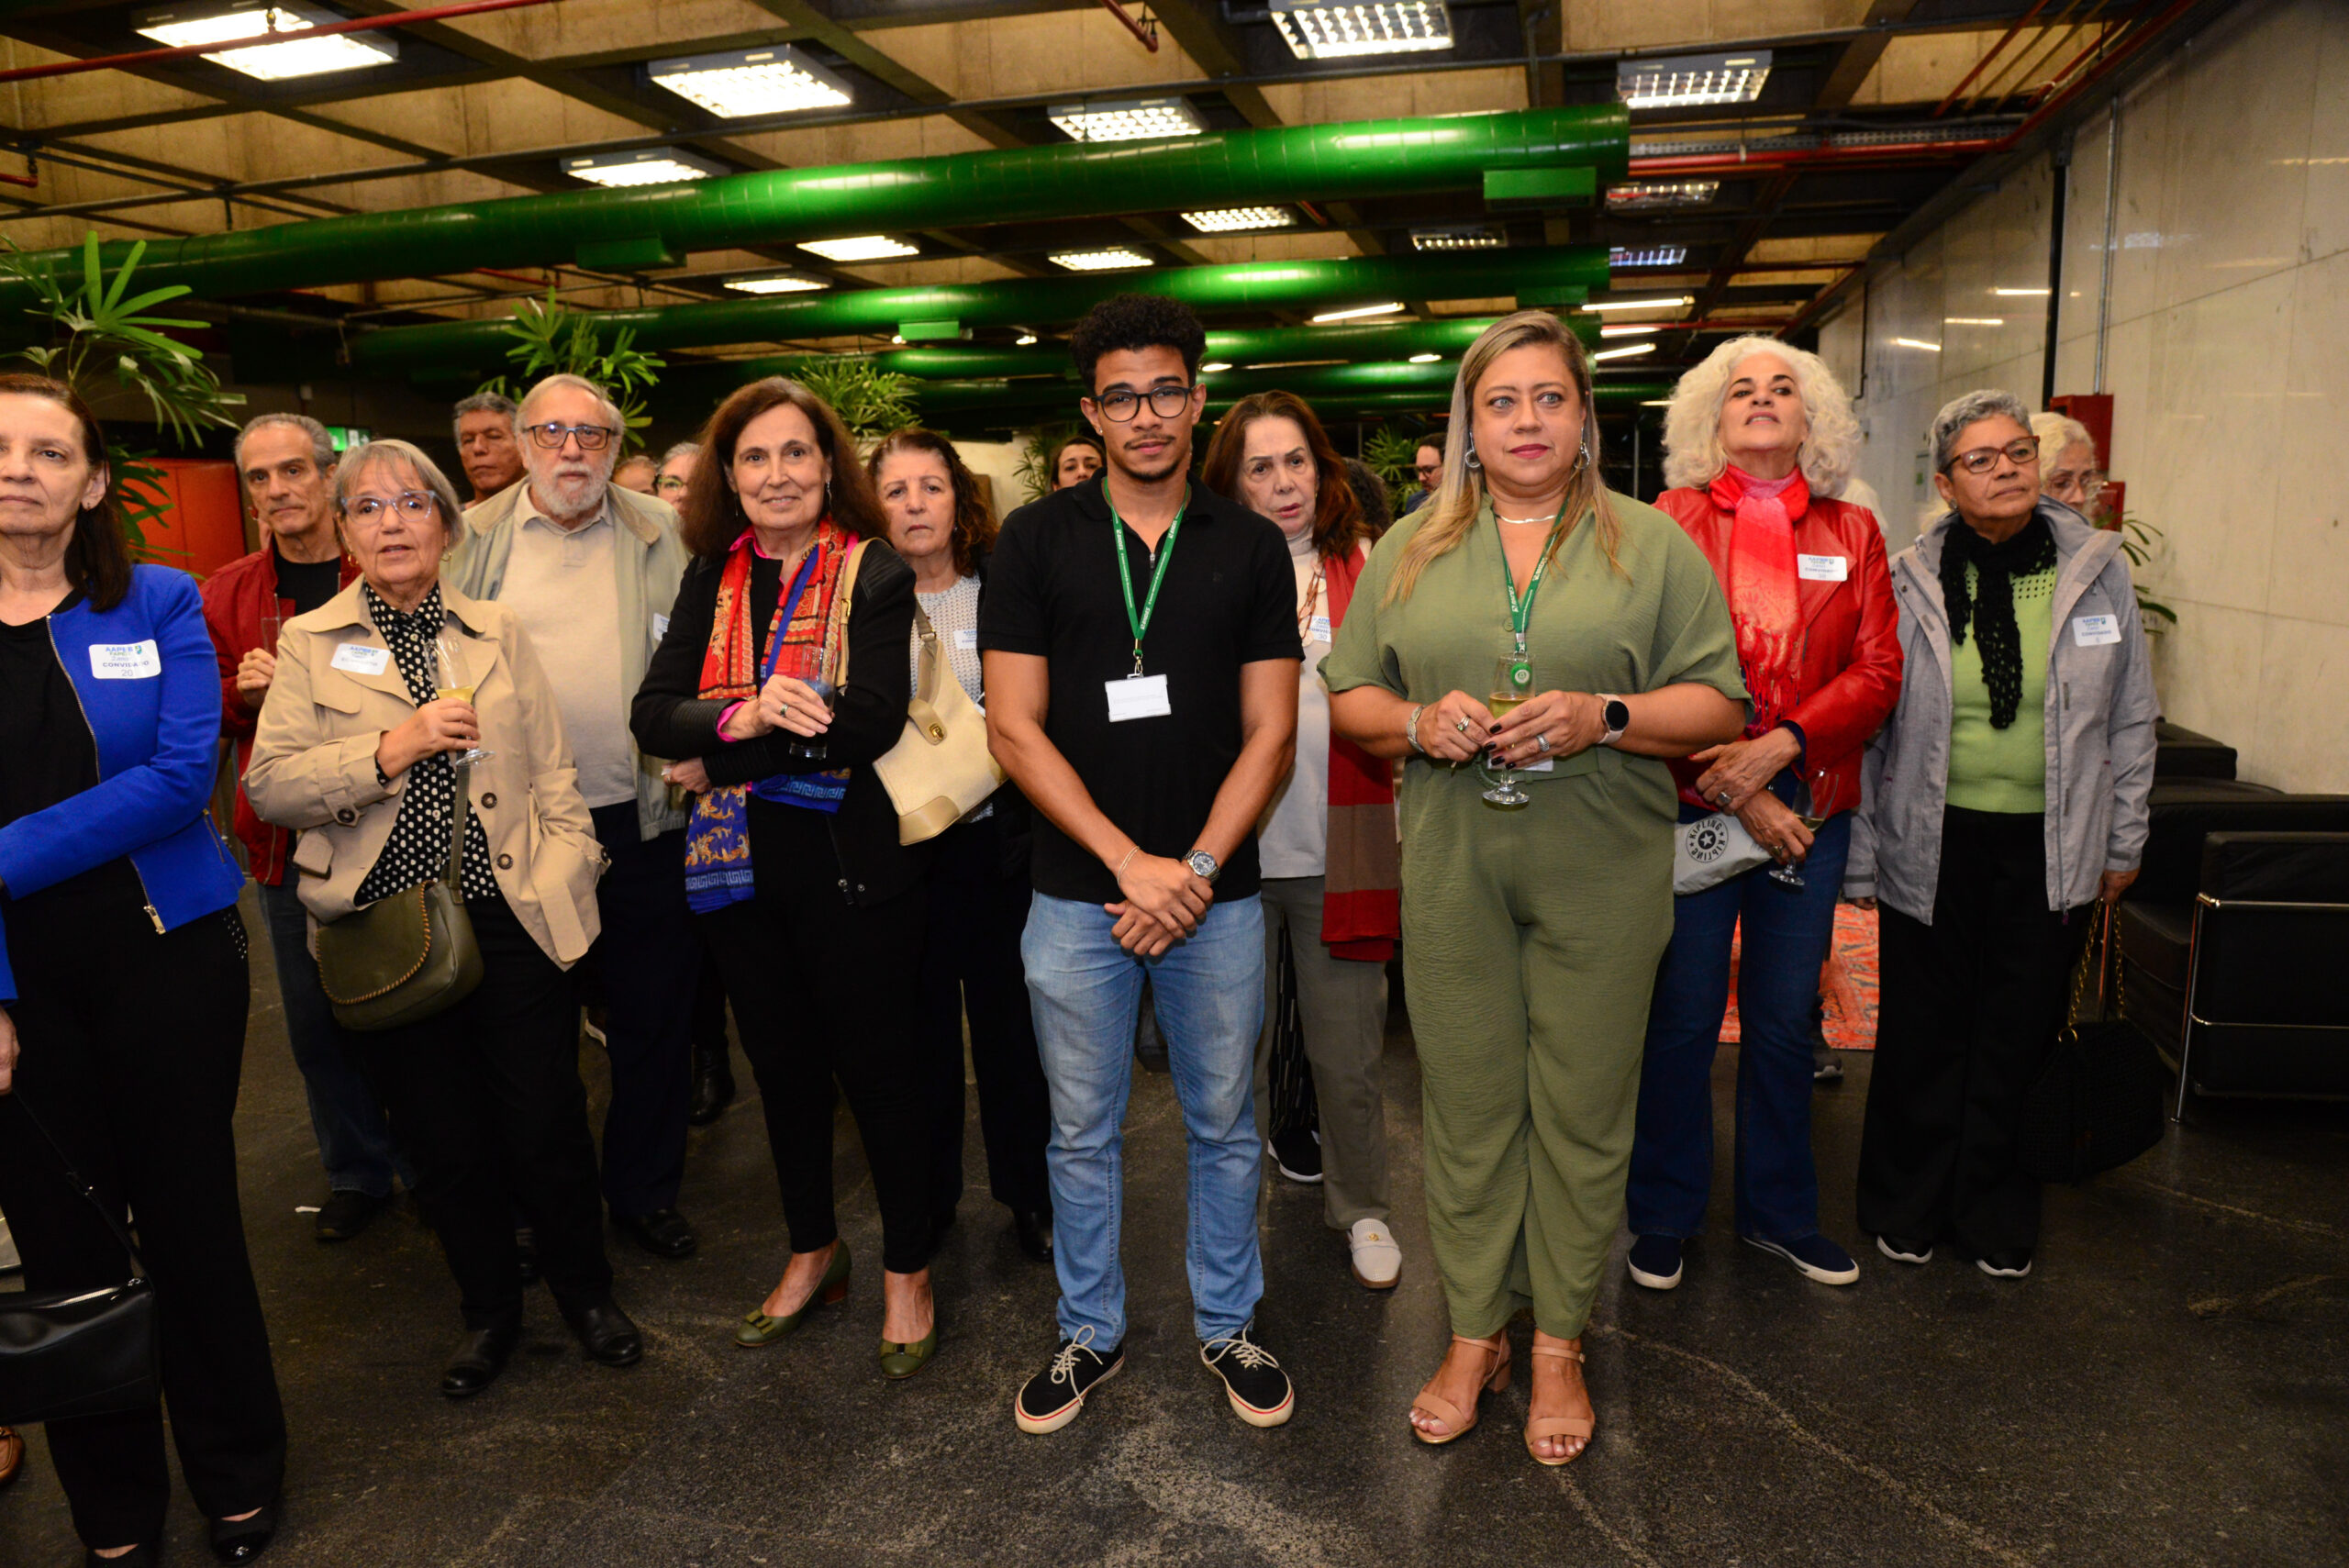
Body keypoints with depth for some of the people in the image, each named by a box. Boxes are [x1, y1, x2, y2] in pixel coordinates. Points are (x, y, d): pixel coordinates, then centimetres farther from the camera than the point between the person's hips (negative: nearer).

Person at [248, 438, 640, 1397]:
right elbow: (268, 785, -3)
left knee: (546, 1125, 4)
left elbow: (553, 775, 7)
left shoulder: (500, 633, 8)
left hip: (513, 920, 0)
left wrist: (566, 886, -3)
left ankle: (584, 1289, 28)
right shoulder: (311, 643, 5)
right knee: (441, 1137, 10)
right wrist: (394, 745, -16)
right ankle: (489, 1309, 32)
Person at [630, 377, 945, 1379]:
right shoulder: (711, 581, 7)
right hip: (740, 864, 5)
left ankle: (906, 1271, 26)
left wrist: (722, 736, -19)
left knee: (880, 1067, 6)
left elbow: (871, 723, -19)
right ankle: (812, 1254, 38)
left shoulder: (875, 574, -6)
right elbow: (653, 715, -3)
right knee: (782, 1064, 18)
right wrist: (745, 715, -23)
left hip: (848, 861, -5)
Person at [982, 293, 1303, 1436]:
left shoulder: (1250, 548, 3)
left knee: (1224, 1126, 13)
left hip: (1218, 895, 1)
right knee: (1083, 1133, 12)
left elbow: (1269, 731, 1)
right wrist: (1133, 864, -13)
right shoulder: (1036, 541, 0)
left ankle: (1227, 1323, 34)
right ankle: (1090, 1332, 32)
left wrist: (1197, 870, -12)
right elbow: (1014, 728, -5)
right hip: (1078, 896, 0)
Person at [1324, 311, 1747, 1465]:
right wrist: (1421, 723, -10)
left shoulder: (1650, 544, 5)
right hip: (1452, 872, 1)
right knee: (1467, 1105, 9)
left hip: (1603, 875, -1)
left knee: (1583, 1108, 7)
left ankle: (1560, 1342, 26)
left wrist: (1603, 717, -16)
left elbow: (1718, 706, 1)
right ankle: (1475, 1334, 27)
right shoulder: (1410, 548, 10)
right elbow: (1348, 696, 10)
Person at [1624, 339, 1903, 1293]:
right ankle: (1664, 1219, 23)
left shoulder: (1852, 533, 10)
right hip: (1692, 807, -3)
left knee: (1784, 1023, 13)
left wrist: (1779, 746, -14)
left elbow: (1878, 670, 2)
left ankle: (1779, 1213, 31)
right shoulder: (1671, 521, 1)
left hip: (1811, 810, 3)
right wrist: (1733, 793, -13)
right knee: (1681, 1020, 5)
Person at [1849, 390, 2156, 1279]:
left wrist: (2123, 841, 8)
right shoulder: (1909, 582, -3)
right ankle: (1906, 1207, 27)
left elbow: (2130, 718, 9)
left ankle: (1994, 1216, 29)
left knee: (2019, 1035, 11)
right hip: (1933, 844, -1)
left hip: (2052, 848, 2)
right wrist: (1859, 856, -2)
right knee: (1924, 1030, 8)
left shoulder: (2097, 570, 2)